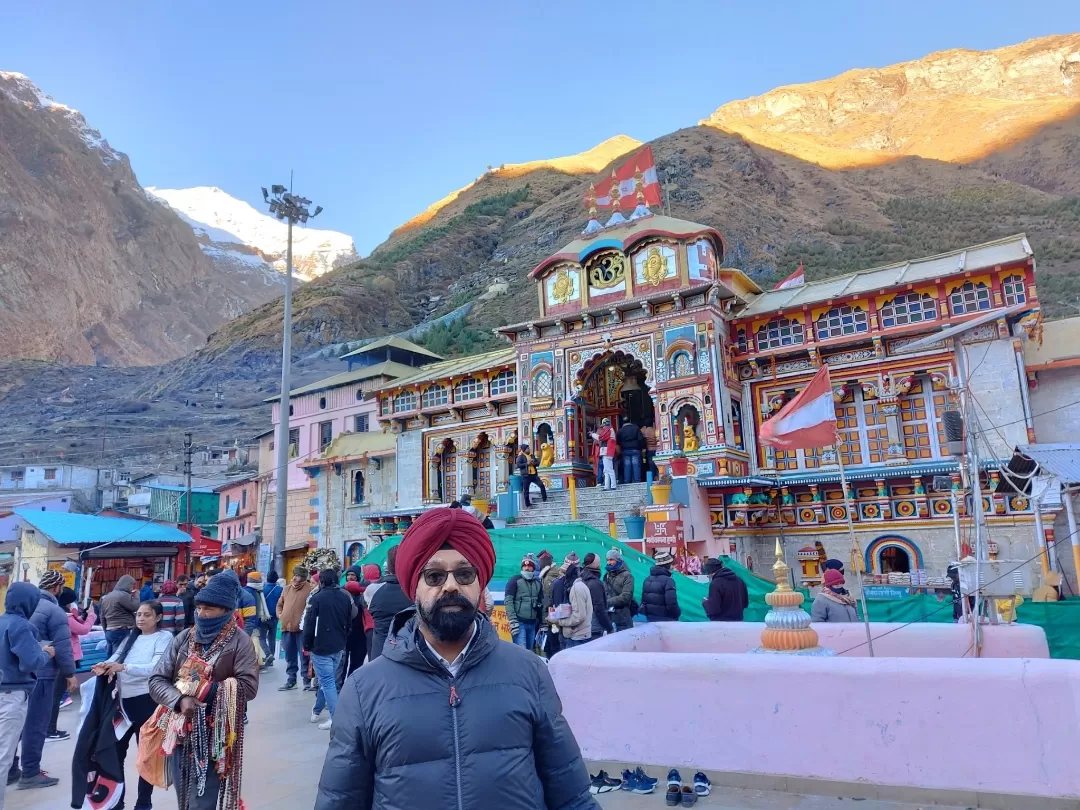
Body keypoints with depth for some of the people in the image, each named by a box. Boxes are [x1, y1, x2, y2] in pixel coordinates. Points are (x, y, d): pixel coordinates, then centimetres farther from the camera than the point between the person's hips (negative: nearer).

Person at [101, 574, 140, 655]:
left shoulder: (106, 597, 18)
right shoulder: (123, 595, -12)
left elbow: (102, 617, 22)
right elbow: (136, 607, -11)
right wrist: (135, 595, 3)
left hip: (110, 632, 9)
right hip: (123, 632, -9)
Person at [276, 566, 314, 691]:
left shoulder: (310, 588, -8)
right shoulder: (287, 589, 12)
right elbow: (279, 604, 23)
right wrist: (280, 615, 8)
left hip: (302, 628, -6)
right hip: (287, 627, 6)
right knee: (290, 657, 14)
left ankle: (307, 680, 8)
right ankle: (291, 680, 23)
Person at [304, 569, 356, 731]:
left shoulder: (317, 598, -12)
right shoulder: (346, 598, 6)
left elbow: (309, 624, -11)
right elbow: (349, 623, 11)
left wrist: (307, 646, 0)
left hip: (321, 647, -6)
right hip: (338, 647, 6)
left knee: (327, 681, -4)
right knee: (327, 679, 19)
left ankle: (336, 718, -8)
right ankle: (317, 711, 31)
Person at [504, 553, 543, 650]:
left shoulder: (538, 583, 14)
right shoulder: (515, 581, -1)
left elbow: (542, 603, 17)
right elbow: (508, 601, -9)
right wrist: (512, 621, -16)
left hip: (533, 624, 5)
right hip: (519, 623, -5)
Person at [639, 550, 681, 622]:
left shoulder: (647, 579, 8)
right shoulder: (668, 580, -18)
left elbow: (643, 600, 12)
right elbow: (671, 603, -23)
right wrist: (677, 614, -4)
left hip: (650, 619, 8)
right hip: (666, 620, -7)